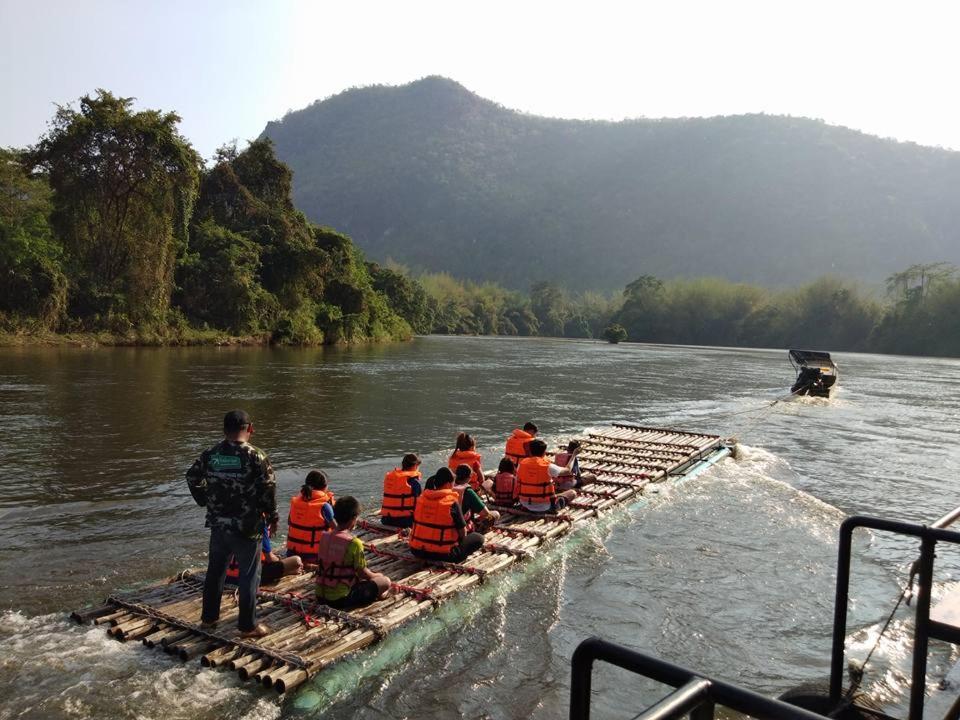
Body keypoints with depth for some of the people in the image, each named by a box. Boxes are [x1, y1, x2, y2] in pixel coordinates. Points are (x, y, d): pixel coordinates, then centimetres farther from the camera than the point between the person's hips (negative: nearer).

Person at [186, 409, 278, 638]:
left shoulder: (210, 454, 0)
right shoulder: (255, 456, -15)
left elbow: (192, 478, 10)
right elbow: (268, 488, -15)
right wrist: (272, 516, -2)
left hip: (218, 524, 5)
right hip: (247, 527, -5)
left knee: (215, 571, 21)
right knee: (249, 576, 7)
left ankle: (208, 617, 35)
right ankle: (248, 626, 15)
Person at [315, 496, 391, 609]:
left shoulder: (324, 537, 1)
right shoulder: (354, 543, -18)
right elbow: (362, 573, -10)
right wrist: (376, 575, 13)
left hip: (320, 596, 7)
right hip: (340, 599, -7)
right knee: (385, 582, 6)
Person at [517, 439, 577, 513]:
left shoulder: (522, 464, -5)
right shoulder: (548, 466, -16)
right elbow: (567, 470, 1)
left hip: (525, 505, 5)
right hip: (543, 506, -5)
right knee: (572, 493, 9)